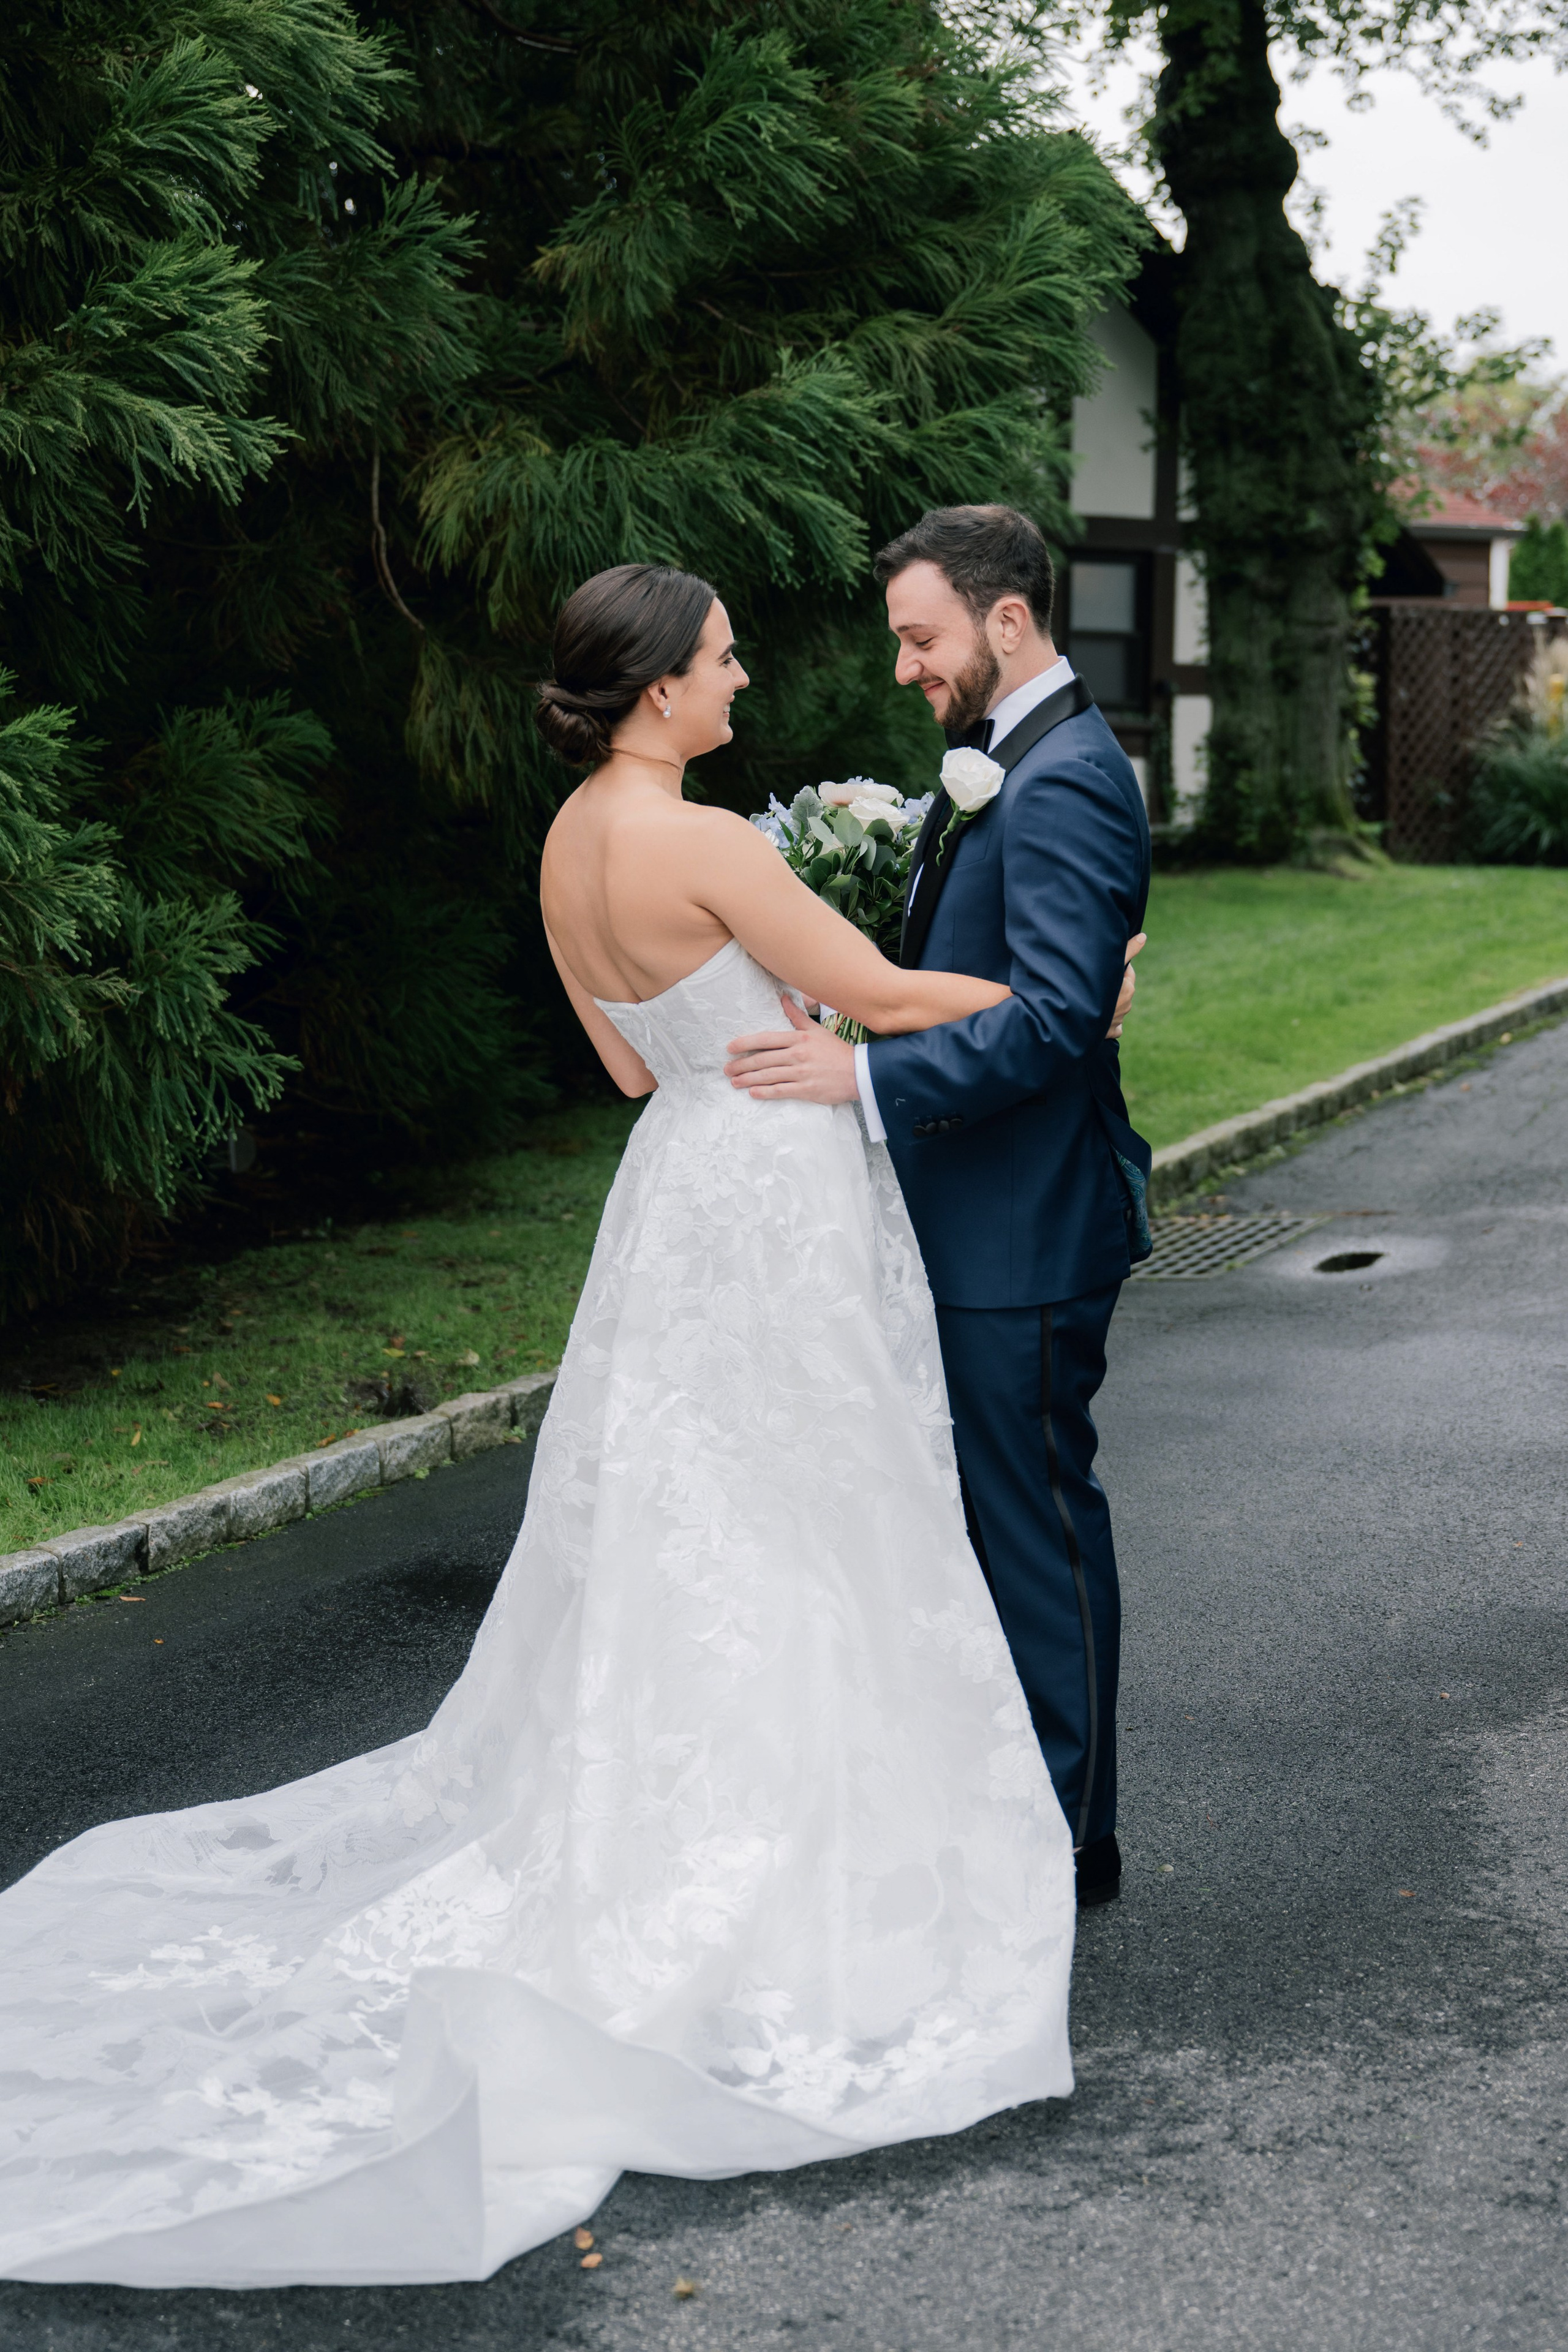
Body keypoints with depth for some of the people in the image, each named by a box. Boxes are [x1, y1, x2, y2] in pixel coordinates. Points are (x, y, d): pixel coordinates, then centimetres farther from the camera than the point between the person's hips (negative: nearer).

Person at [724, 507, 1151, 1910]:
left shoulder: (1064, 784, -19)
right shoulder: (1008, 760, 14)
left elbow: (1056, 1017, -27)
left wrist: (862, 1075, -26)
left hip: (1029, 1229, -10)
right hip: (985, 1217, 10)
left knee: (1039, 1520, 1)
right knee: (998, 1512, 17)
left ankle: (1070, 1843, 14)